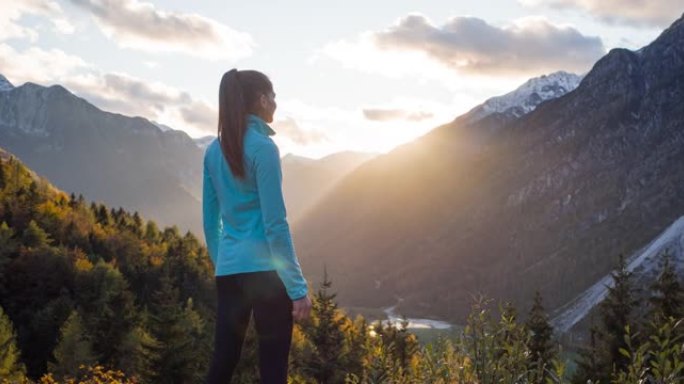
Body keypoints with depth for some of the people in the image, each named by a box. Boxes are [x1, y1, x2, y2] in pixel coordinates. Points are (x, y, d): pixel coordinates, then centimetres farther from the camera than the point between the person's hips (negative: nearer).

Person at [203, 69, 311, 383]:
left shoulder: (214, 150, 10)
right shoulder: (262, 147, -9)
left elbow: (210, 220, 15)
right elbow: (275, 223, -13)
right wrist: (297, 287, -11)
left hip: (228, 272, 7)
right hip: (265, 270, -7)